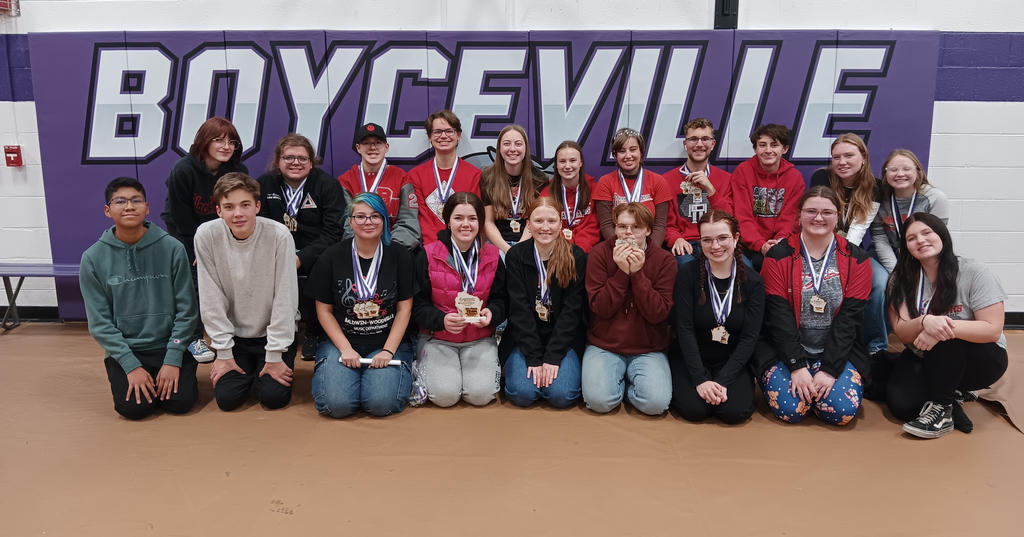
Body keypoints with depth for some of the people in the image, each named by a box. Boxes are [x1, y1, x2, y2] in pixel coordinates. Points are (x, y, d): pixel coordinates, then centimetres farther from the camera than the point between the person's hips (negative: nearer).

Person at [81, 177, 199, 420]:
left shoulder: (172, 249, -8)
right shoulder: (93, 258, -6)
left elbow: (186, 310, -6)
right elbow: (99, 321, -5)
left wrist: (173, 360, -12)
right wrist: (131, 365, -13)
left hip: (170, 345, 0)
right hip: (124, 350, 0)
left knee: (182, 401, -17)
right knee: (134, 406, -18)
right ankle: (119, 374, 16)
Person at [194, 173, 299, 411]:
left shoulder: (279, 235, -21)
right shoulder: (206, 235, -15)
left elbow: (285, 298, -17)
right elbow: (212, 299, -10)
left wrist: (275, 356, -14)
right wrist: (224, 352, -8)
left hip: (275, 332, -1)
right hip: (234, 334, 2)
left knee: (274, 396, -12)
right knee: (227, 397, -9)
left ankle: (268, 366, 21)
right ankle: (248, 371, 23)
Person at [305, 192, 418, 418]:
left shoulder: (399, 255, -2)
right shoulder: (332, 256, -2)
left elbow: (404, 309, -2)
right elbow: (324, 310, 1)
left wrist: (388, 350, -11)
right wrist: (346, 349, -10)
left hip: (388, 343, 0)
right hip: (341, 342, 1)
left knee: (382, 403, -22)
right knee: (337, 404, -20)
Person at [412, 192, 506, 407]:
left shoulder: (492, 256, 1)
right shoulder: (427, 255, -7)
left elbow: (500, 300, 3)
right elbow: (418, 305, -7)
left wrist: (491, 313, -20)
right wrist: (442, 320, -25)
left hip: (480, 339, 2)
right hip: (438, 339, -1)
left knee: (481, 394, -18)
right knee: (445, 395, -19)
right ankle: (427, 366, 14)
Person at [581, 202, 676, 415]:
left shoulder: (664, 260, -3)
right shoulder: (600, 254, -4)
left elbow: (658, 313, -13)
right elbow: (601, 308, -11)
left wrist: (637, 273, -20)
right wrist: (622, 272, -20)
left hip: (648, 348, 0)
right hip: (604, 345, 0)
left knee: (656, 403, -24)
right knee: (599, 400, -24)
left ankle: (629, 383, 10)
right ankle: (619, 379, 11)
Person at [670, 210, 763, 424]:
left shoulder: (753, 282, -6)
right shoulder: (688, 274, -10)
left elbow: (749, 337, -9)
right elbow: (685, 330, -13)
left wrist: (723, 380, -19)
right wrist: (700, 379, -21)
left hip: (733, 363, 1)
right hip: (692, 360, -1)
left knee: (735, 411, -23)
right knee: (694, 409, -24)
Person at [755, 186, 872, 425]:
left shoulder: (856, 259, 0)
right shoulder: (778, 256, -3)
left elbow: (849, 318, -7)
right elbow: (778, 315, -9)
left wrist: (830, 369, -16)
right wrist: (797, 366, -18)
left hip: (838, 352, 1)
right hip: (786, 351, -1)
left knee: (842, 410, -21)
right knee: (789, 409, -21)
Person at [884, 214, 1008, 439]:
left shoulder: (975, 272, -17)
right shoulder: (903, 278, -7)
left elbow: (993, 330, -22)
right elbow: (902, 332, -14)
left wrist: (947, 327, -38)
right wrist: (924, 322, -37)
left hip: (981, 358, -3)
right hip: (925, 359, 4)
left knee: (943, 337, -35)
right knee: (901, 405, -22)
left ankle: (942, 411, -18)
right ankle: (953, 392, 8)